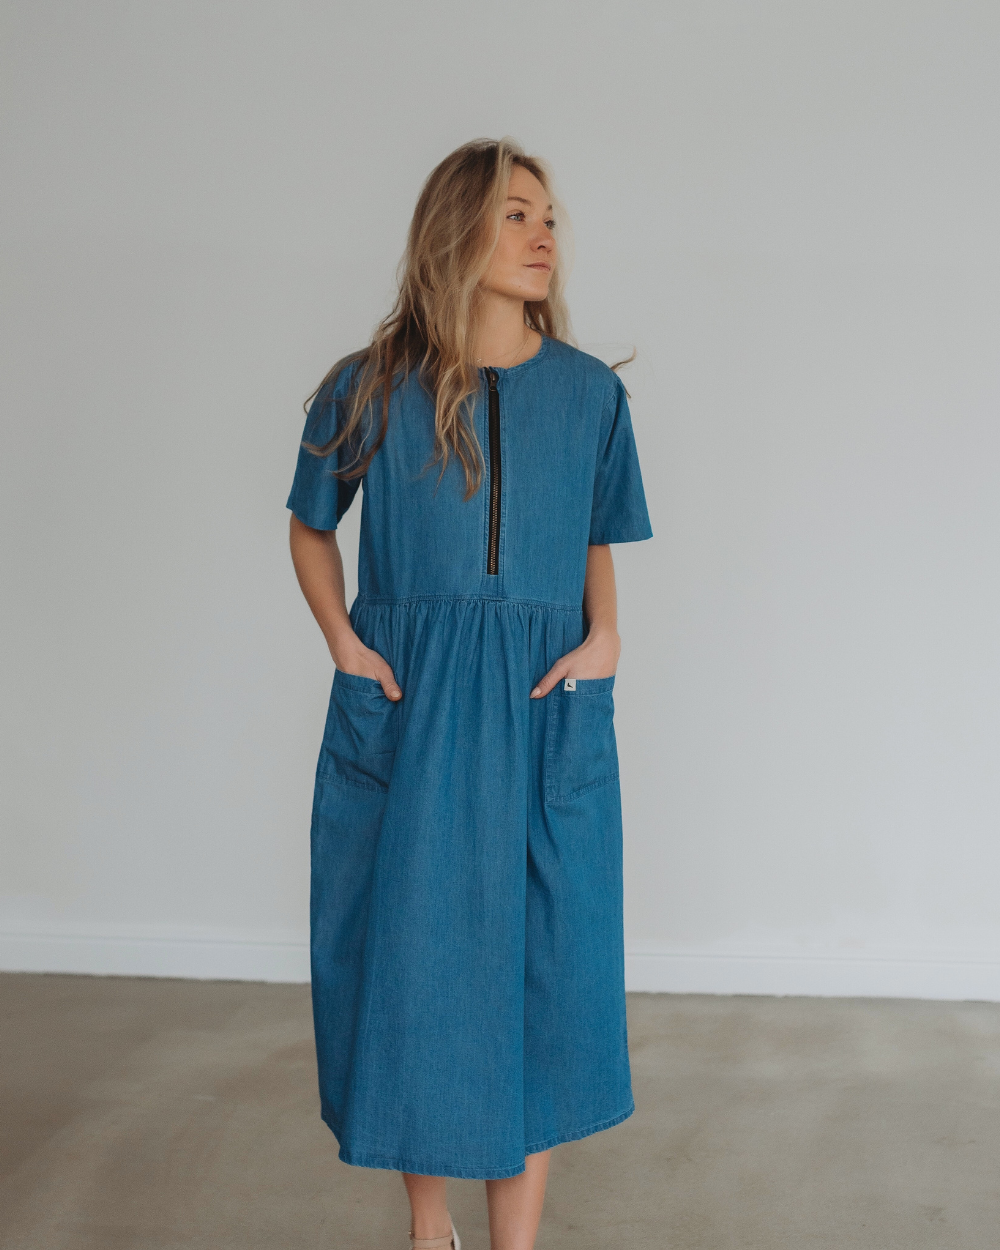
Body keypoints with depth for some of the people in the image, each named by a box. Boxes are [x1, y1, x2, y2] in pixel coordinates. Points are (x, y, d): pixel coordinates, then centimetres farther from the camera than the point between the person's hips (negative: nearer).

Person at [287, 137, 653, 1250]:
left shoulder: (590, 392, 5)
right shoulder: (368, 388, 1)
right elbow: (311, 529, 14)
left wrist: (605, 633, -4)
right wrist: (342, 639, -2)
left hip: (546, 713, 1)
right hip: (404, 709, -1)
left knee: (540, 963, 3)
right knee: (410, 959, 6)